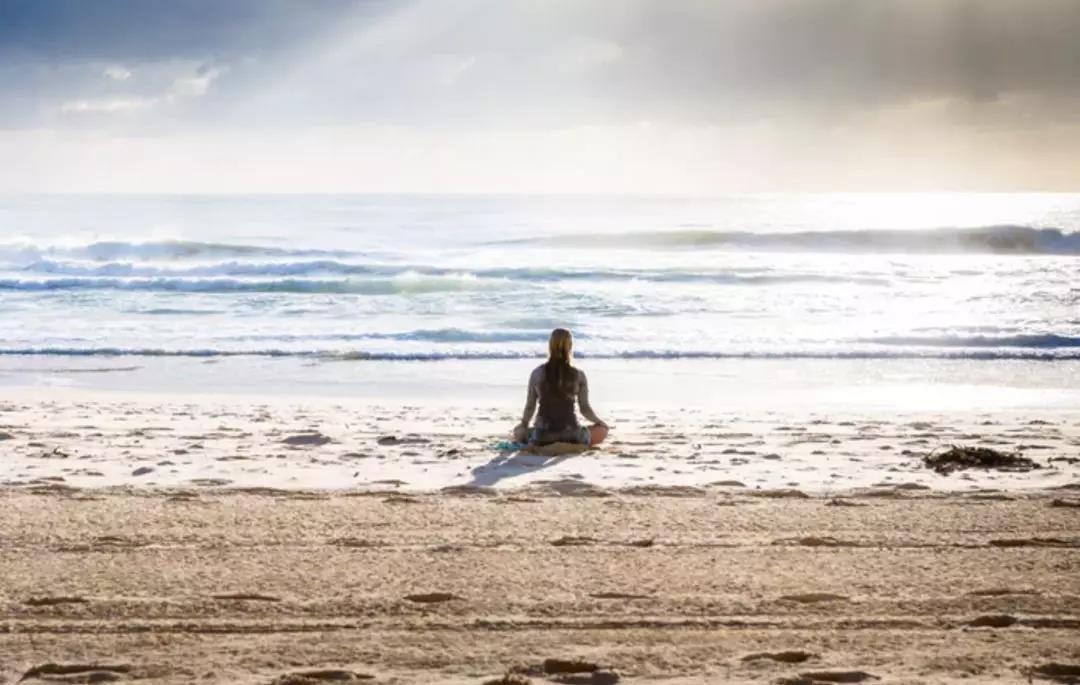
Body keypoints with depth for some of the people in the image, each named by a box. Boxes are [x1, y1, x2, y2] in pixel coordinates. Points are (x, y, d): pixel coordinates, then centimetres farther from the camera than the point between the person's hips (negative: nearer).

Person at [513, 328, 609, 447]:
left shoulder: (537, 373, -2)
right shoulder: (578, 375, -5)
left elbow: (530, 406, 4)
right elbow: (585, 409, 2)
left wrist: (523, 424, 24)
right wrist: (599, 422, 22)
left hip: (542, 435, 1)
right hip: (571, 435, -1)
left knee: (518, 432, 32)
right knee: (602, 430, 24)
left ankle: (546, 443, 9)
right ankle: (570, 443, 5)